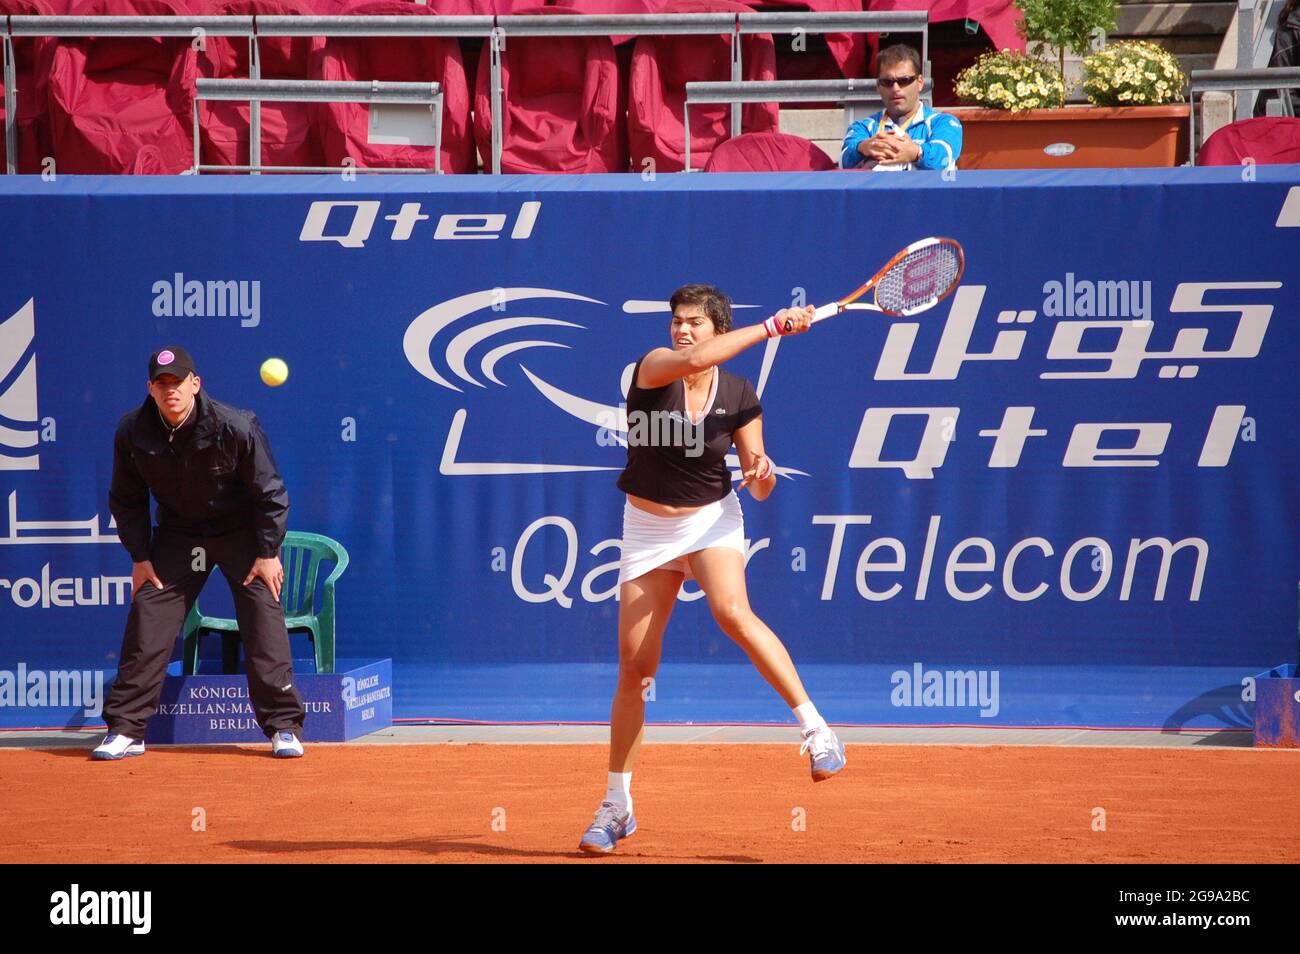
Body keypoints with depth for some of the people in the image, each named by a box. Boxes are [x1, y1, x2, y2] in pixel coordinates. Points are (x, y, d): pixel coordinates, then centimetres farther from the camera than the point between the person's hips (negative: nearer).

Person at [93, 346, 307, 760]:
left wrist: (269, 552, -13)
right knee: (146, 621, -5)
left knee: (264, 617, -12)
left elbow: (269, 493, -13)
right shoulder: (132, 433, -15)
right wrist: (140, 556, -3)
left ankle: (284, 726, -2)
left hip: (240, 530, -3)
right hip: (177, 532, 3)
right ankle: (125, 730, 4)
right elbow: (126, 500, 1)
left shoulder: (235, 427, -24)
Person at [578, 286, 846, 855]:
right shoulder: (653, 368, -11)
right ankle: (616, 807, 15)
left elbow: (758, 487, -1)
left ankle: (816, 729, -27)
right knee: (634, 669, 1)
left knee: (732, 611, -33)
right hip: (647, 528, 1)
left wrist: (763, 473, -25)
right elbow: (691, 360, -35)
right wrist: (773, 325, -33)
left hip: (711, 519, -1)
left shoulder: (738, 396, -6)